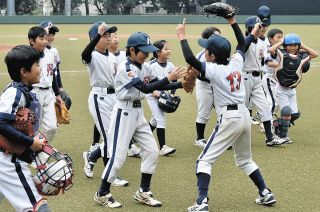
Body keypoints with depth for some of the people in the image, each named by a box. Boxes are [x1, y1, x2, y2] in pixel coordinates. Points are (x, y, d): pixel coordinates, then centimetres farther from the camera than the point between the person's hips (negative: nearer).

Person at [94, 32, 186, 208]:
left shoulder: (145, 67, 6)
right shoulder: (125, 68, -20)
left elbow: (159, 86, 7)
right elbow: (146, 88, -27)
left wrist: (181, 84, -7)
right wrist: (169, 78, -29)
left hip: (138, 112, 8)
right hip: (124, 112, -8)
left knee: (152, 151, 8)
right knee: (118, 156, -5)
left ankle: (143, 192, 20)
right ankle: (102, 194, 11)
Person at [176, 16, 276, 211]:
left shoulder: (215, 70, -13)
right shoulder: (237, 62, 4)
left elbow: (190, 59, -23)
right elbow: (242, 43, 23)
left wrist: (182, 36, -13)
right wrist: (232, 21, 23)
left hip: (229, 119, -7)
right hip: (245, 115, 7)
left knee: (205, 161, -3)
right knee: (245, 160, 27)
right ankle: (266, 194, 27)